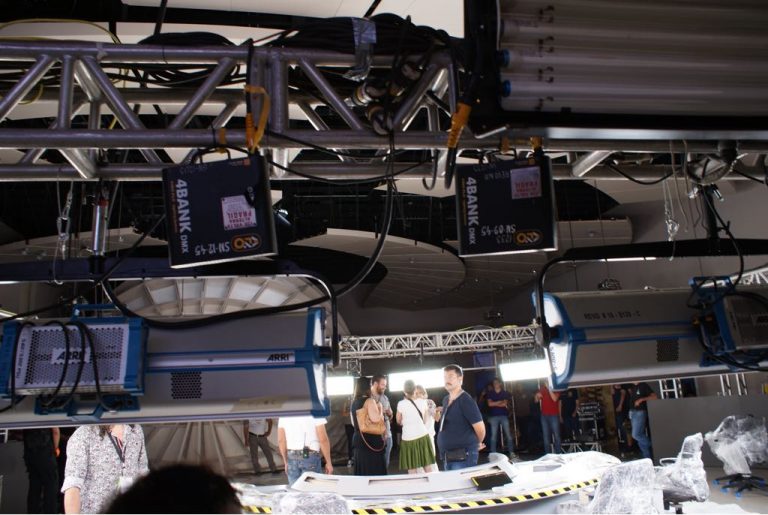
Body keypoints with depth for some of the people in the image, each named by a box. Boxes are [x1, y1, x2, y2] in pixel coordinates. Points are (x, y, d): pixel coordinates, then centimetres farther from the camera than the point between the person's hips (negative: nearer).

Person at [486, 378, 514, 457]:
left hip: (504, 415, 0)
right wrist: (500, 402, -2)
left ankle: (511, 452, -1)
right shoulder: (490, 393, 9)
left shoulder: (505, 393, 8)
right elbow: (489, 404, -3)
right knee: (493, 435, -2)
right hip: (493, 416, 0)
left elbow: (505, 404, -3)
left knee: (508, 434, -4)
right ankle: (493, 453, 2)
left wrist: (494, 404, -1)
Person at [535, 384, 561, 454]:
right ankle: (547, 454, 8)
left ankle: (558, 453, 3)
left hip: (554, 415, -4)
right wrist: (537, 396, -11)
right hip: (544, 415, 4)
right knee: (546, 435, 5)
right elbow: (536, 400, 11)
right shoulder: (541, 388, 10)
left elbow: (555, 399, -17)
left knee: (556, 435, -3)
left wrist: (549, 388, -22)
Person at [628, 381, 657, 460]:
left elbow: (654, 396, -14)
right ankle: (647, 457, 12)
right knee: (640, 435, 7)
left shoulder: (644, 385, -7)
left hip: (640, 412, -7)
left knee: (636, 435, -13)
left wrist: (642, 399, -19)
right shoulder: (631, 386, 12)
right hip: (632, 412, 7)